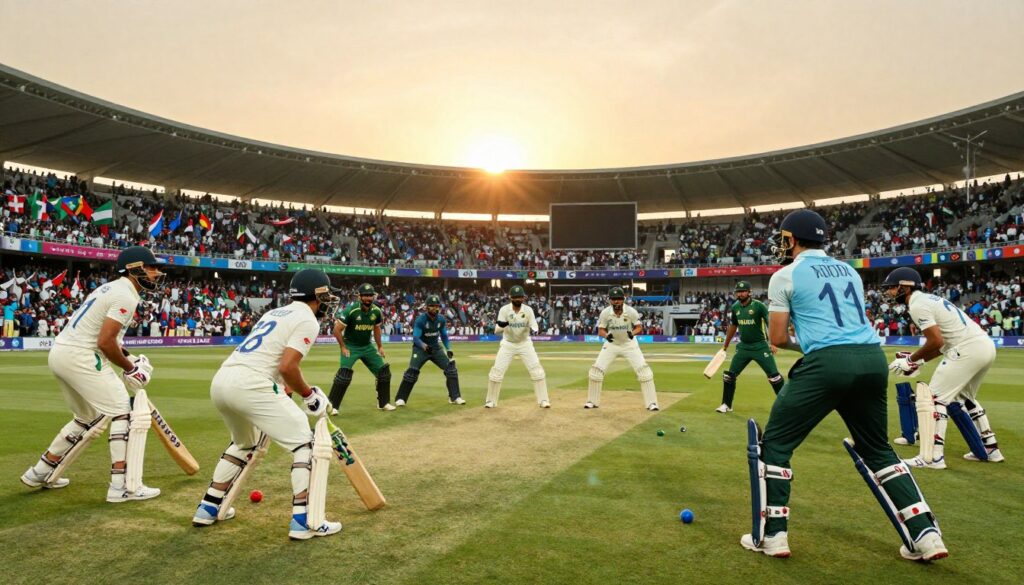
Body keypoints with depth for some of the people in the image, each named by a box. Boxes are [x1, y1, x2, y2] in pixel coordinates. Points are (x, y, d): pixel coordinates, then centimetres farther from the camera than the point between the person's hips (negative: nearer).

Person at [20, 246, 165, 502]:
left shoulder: (111, 288, 18)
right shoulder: (126, 296, -14)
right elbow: (105, 342, -20)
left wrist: (125, 356, 10)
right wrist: (129, 366, -6)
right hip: (80, 357, -10)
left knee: (88, 419, 24)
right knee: (123, 411, -9)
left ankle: (41, 472, 33)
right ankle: (121, 486, -12)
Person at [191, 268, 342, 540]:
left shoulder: (275, 312, 25)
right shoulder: (307, 320, -1)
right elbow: (287, 367, -13)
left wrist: (284, 389, 22)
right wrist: (309, 394, 1)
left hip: (220, 381, 9)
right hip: (250, 385, -9)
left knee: (244, 444, 32)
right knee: (304, 442, 1)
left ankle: (208, 508, 35)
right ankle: (303, 521, -3)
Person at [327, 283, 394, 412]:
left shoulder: (376, 311, -6)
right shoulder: (350, 310, -22)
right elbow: (337, 330, -16)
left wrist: (380, 346, 10)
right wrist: (343, 347, -15)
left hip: (367, 347, 5)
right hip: (350, 346, -5)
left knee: (384, 371, 4)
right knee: (344, 374, -20)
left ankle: (383, 402, 21)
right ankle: (332, 405, -7)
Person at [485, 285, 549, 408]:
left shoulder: (528, 310, -13)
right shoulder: (504, 310, -15)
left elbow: (534, 326, -14)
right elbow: (497, 330, -18)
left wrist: (534, 330, -39)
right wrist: (501, 325, -42)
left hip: (525, 344, 1)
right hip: (508, 344, 0)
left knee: (536, 370, -8)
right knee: (497, 371, -5)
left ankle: (543, 400, 4)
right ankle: (491, 401, 12)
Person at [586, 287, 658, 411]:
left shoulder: (631, 312, -18)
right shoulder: (605, 313, -16)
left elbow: (639, 327, -7)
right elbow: (600, 330, -7)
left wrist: (632, 333, -30)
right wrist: (606, 335, -31)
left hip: (629, 344, -1)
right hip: (611, 344, 1)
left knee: (644, 370, -13)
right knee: (596, 370, -7)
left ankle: (651, 403, -2)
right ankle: (592, 401, 11)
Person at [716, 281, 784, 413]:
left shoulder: (758, 305, -13)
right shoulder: (735, 307, 4)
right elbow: (732, 327, 17)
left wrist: (773, 343, -32)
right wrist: (725, 346, 22)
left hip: (760, 346, -5)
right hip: (743, 347, 5)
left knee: (774, 375, -8)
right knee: (729, 374, 4)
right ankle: (726, 405, 16)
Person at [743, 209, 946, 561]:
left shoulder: (786, 276, 4)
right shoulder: (850, 271, 23)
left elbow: (777, 338, 3)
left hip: (827, 362, -6)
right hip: (873, 360, 7)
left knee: (774, 443, 7)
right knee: (877, 449, 24)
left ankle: (771, 536, 7)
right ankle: (925, 535, 20)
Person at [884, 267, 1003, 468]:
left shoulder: (917, 305, -10)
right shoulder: (929, 299, 20)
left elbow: (936, 341, -17)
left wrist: (911, 359, -5)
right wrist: (918, 361, 16)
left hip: (968, 349, -10)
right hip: (986, 346, 10)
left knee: (935, 396, -6)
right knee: (963, 398, 26)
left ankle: (933, 457, -9)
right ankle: (990, 449, 31)